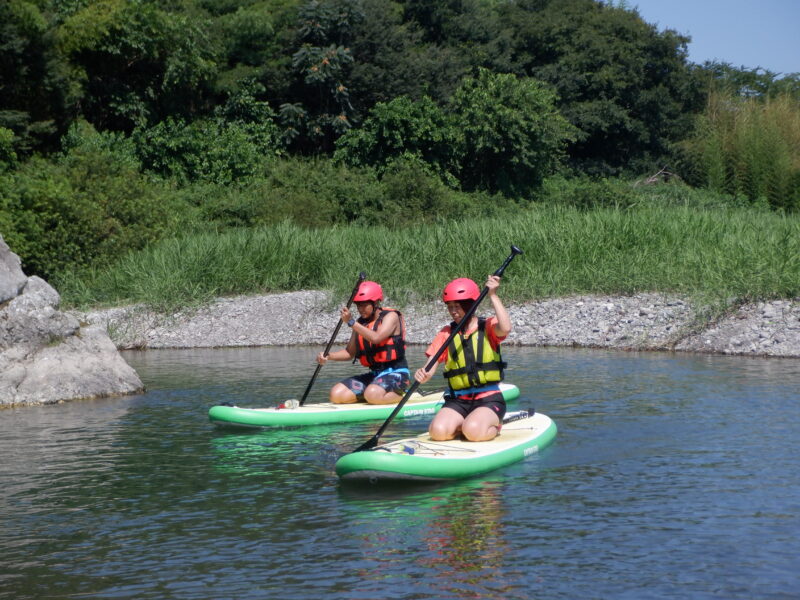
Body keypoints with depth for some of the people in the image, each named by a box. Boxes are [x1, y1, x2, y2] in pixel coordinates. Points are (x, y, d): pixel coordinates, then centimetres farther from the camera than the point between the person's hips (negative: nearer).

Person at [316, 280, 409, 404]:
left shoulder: (390, 316, -7)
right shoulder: (360, 323, 12)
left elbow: (376, 338, -26)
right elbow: (350, 352, 16)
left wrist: (351, 322, -25)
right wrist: (328, 356, -2)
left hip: (395, 373, -7)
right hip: (374, 374, 7)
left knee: (373, 395, -37)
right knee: (336, 394, -9)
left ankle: (400, 394, -6)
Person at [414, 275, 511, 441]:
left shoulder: (488, 327, 1)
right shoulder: (446, 333, 9)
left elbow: (505, 328, -25)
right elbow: (429, 368, 1)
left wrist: (493, 296, -21)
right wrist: (423, 375, -22)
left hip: (489, 398, -3)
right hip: (458, 401, 3)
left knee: (473, 432, -31)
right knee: (438, 431, -24)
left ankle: (494, 426, 3)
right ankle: (462, 424, 7)